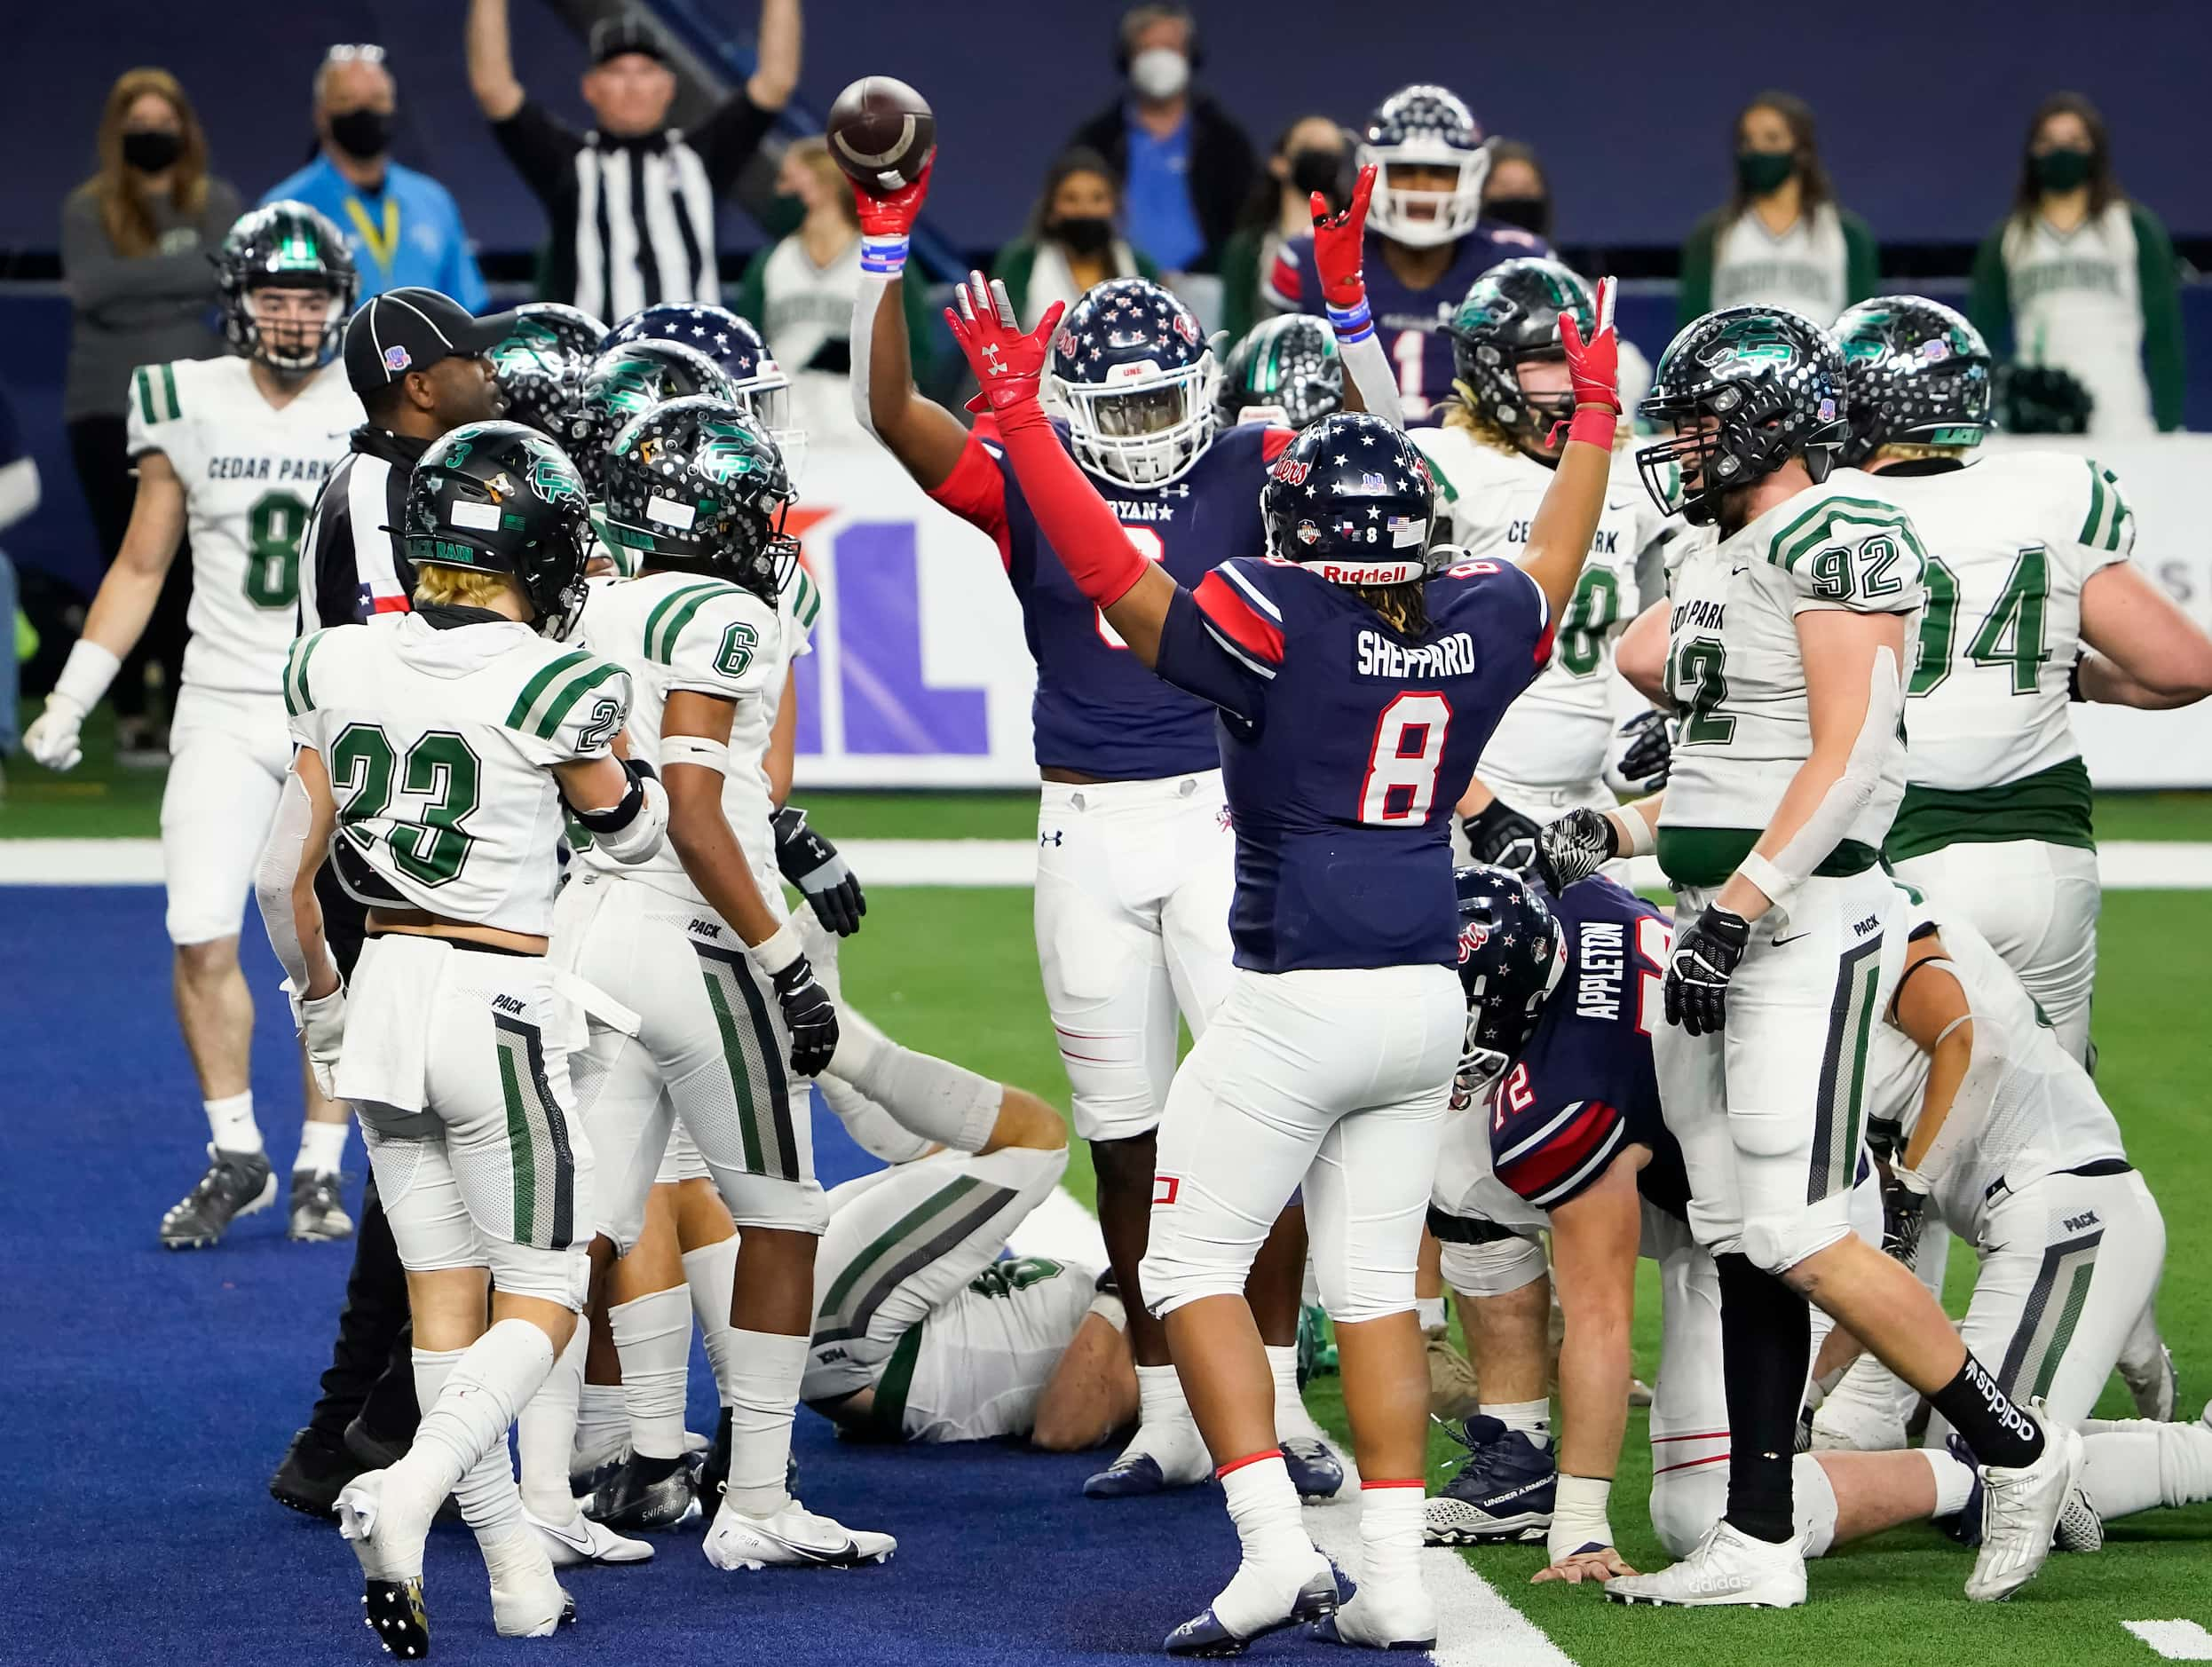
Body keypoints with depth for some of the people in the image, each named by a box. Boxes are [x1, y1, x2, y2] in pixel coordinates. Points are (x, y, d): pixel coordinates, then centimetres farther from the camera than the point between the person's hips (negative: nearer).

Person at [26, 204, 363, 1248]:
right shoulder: (189, 408, 1)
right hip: (222, 711, 1)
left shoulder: (376, 415, -1)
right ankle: (235, 1156, 9)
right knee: (202, 940, -7)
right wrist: (69, 700, 5)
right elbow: (139, 571, 9)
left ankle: (319, 1170, 11)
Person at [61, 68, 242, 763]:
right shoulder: (88, 210, 3)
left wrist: (134, 282, -11)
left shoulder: (217, 204, 8)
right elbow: (90, 288, -13)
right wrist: (181, 271, -13)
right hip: (109, 411, -1)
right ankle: (131, 717, 6)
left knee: (193, 565, -3)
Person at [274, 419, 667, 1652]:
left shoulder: (339, 667, 0)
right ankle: (409, 1490, -20)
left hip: (385, 990, 5)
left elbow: (294, 867, 7)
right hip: (501, 1004, -5)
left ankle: (519, 1573, 15)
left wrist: (318, 1001, 22)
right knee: (542, 1298, 4)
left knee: (444, 1295, 13)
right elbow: (630, 833, 4)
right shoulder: (554, 689, -15)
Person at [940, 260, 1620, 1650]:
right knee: (1376, 1281, 12)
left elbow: (1117, 579, -16)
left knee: (1195, 1265, 4)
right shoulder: (1477, 629, 4)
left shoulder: (1282, 628, -13)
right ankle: (1396, 1580, 8)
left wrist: (1018, 410, -12)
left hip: (1296, 1002, -6)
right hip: (1428, 1000, 6)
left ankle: (1276, 1548, -8)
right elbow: (1555, 564, 25)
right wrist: (1596, 417, 40)